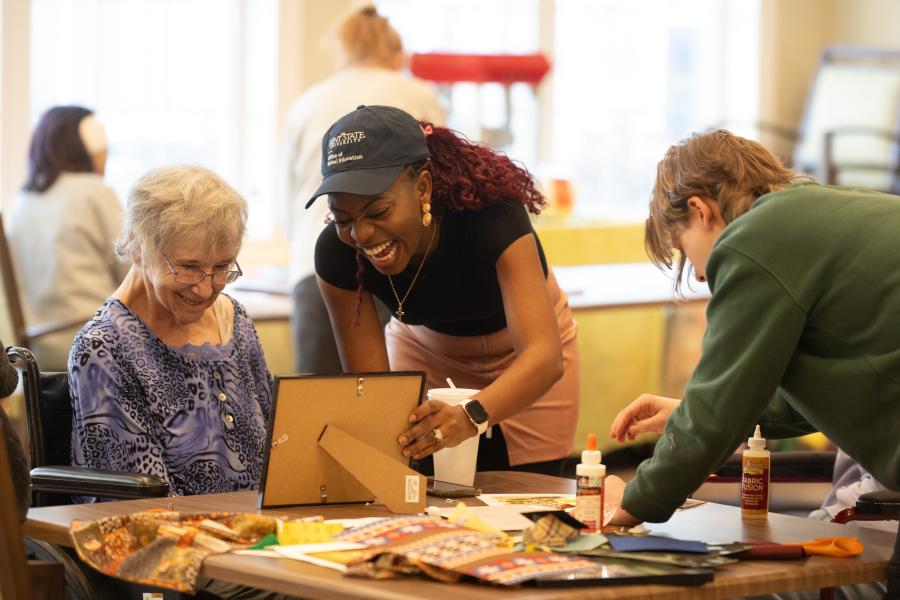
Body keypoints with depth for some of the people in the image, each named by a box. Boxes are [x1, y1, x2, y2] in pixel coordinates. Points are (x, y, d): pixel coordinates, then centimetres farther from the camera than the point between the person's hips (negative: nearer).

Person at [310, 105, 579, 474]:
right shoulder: (337, 253, -29)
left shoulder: (491, 215, -38)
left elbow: (545, 355, -47)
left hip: (522, 362, -2)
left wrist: (471, 417, -65)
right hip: (425, 351, 2)